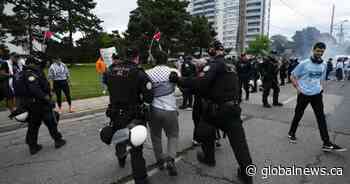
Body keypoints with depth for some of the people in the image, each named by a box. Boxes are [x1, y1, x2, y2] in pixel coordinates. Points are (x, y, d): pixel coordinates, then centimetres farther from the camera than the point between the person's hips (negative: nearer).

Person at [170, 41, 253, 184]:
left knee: (205, 132, 21)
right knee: (239, 141, 7)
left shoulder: (215, 64, -13)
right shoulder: (231, 65, 13)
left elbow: (201, 82, -27)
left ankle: (209, 158, 36)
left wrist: (179, 80, -23)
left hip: (216, 109, -6)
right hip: (233, 108, 6)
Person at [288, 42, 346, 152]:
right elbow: (293, 76, -5)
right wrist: (298, 88, -10)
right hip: (304, 94, -4)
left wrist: (321, 88, 5)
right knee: (298, 115, 8)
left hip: (317, 94, 4)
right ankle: (291, 133, 28)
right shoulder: (304, 64, -10)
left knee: (321, 117, 1)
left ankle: (327, 143, 4)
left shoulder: (324, 65, 5)